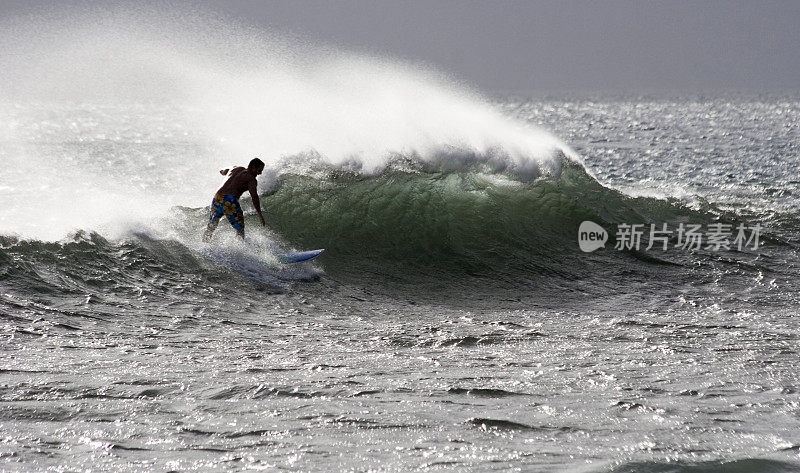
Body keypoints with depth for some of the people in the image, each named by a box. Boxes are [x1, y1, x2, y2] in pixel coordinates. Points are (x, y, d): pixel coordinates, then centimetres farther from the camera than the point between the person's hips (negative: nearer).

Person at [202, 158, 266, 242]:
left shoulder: (239, 169, 23)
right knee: (240, 230, 6)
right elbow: (254, 195, -13)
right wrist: (259, 214, -17)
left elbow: (222, 172, 41)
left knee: (210, 227, 20)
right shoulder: (251, 179, 3)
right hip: (230, 201, -6)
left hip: (217, 198, 6)